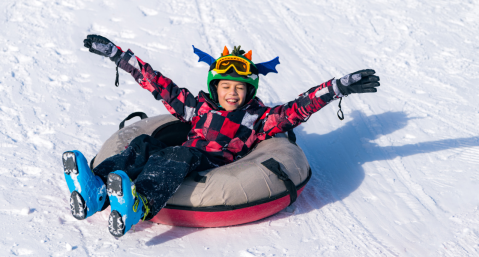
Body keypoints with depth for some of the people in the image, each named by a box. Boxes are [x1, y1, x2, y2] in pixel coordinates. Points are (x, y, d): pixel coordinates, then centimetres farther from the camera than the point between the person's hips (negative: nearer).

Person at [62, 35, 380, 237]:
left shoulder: (258, 117, 20)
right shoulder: (199, 107, 27)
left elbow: (298, 109, 10)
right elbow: (159, 84, 28)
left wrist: (339, 87, -2)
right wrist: (115, 53, 29)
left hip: (217, 168, -4)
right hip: (179, 161, 4)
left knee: (182, 154, -35)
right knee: (144, 144, -22)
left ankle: (138, 205, -62)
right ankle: (96, 190, -46)